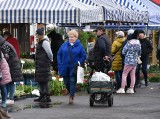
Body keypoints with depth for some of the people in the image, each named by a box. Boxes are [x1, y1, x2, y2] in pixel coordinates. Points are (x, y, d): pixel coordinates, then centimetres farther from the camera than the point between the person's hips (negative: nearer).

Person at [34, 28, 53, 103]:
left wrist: (51, 60, -5)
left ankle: (47, 97, -6)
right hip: (39, 65, 10)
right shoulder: (40, 43, 17)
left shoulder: (45, 42, -14)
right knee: (40, 80, 15)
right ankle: (42, 96, 23)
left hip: (44, 65, -10)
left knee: (44, 81, -9)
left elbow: (49, 53, -20)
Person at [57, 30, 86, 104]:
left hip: (74, 68, -4)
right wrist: (60, 64, 1)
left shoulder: (79, 46, -1)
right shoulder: (64, 45, 7)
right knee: (66, 82, 9)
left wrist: (79, 64, -11)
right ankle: (71, 93, 32)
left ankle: (71, 97, -5)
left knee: (72, 81, -8)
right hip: (65, 67, 4)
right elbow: (59, 54, 11)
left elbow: (83, 56, 0)